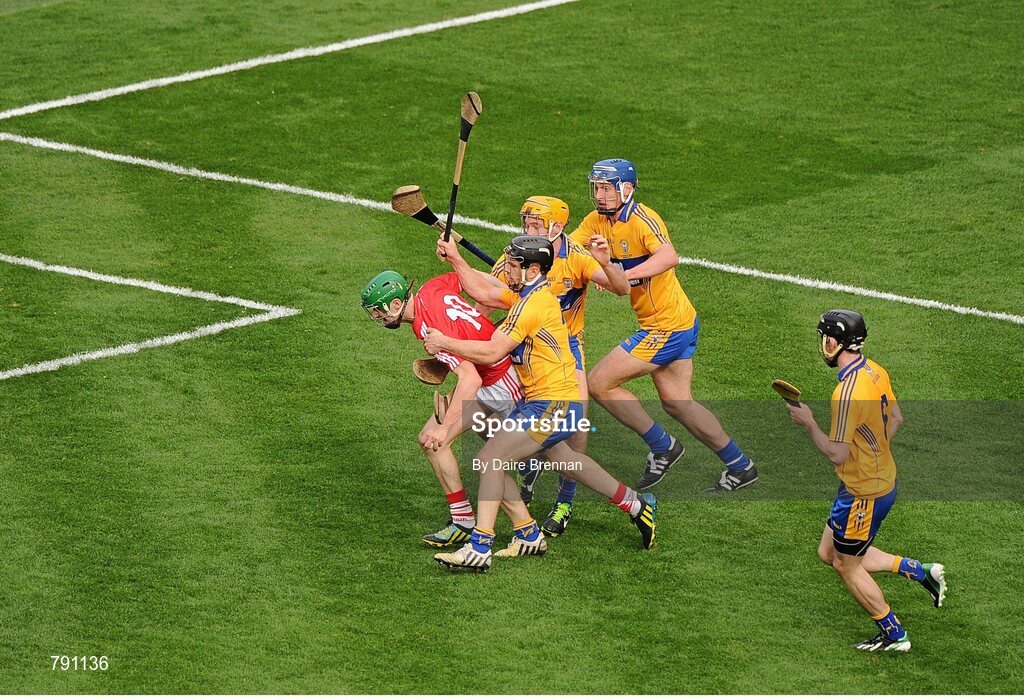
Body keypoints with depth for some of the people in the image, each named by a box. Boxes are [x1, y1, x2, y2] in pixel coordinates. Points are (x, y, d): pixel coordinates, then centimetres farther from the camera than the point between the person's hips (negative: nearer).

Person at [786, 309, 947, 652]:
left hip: (864, 494, -9)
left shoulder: (848, 393, -30)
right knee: (829, 554, 21)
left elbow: (837, 454, -28)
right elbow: (896, 417, 14)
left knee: (848, 567, 10)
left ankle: (894, 635, 23)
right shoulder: (875, 372, -1)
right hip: (883, 478, 9)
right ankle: (920, 571, 23)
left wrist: (808, 423, -17)